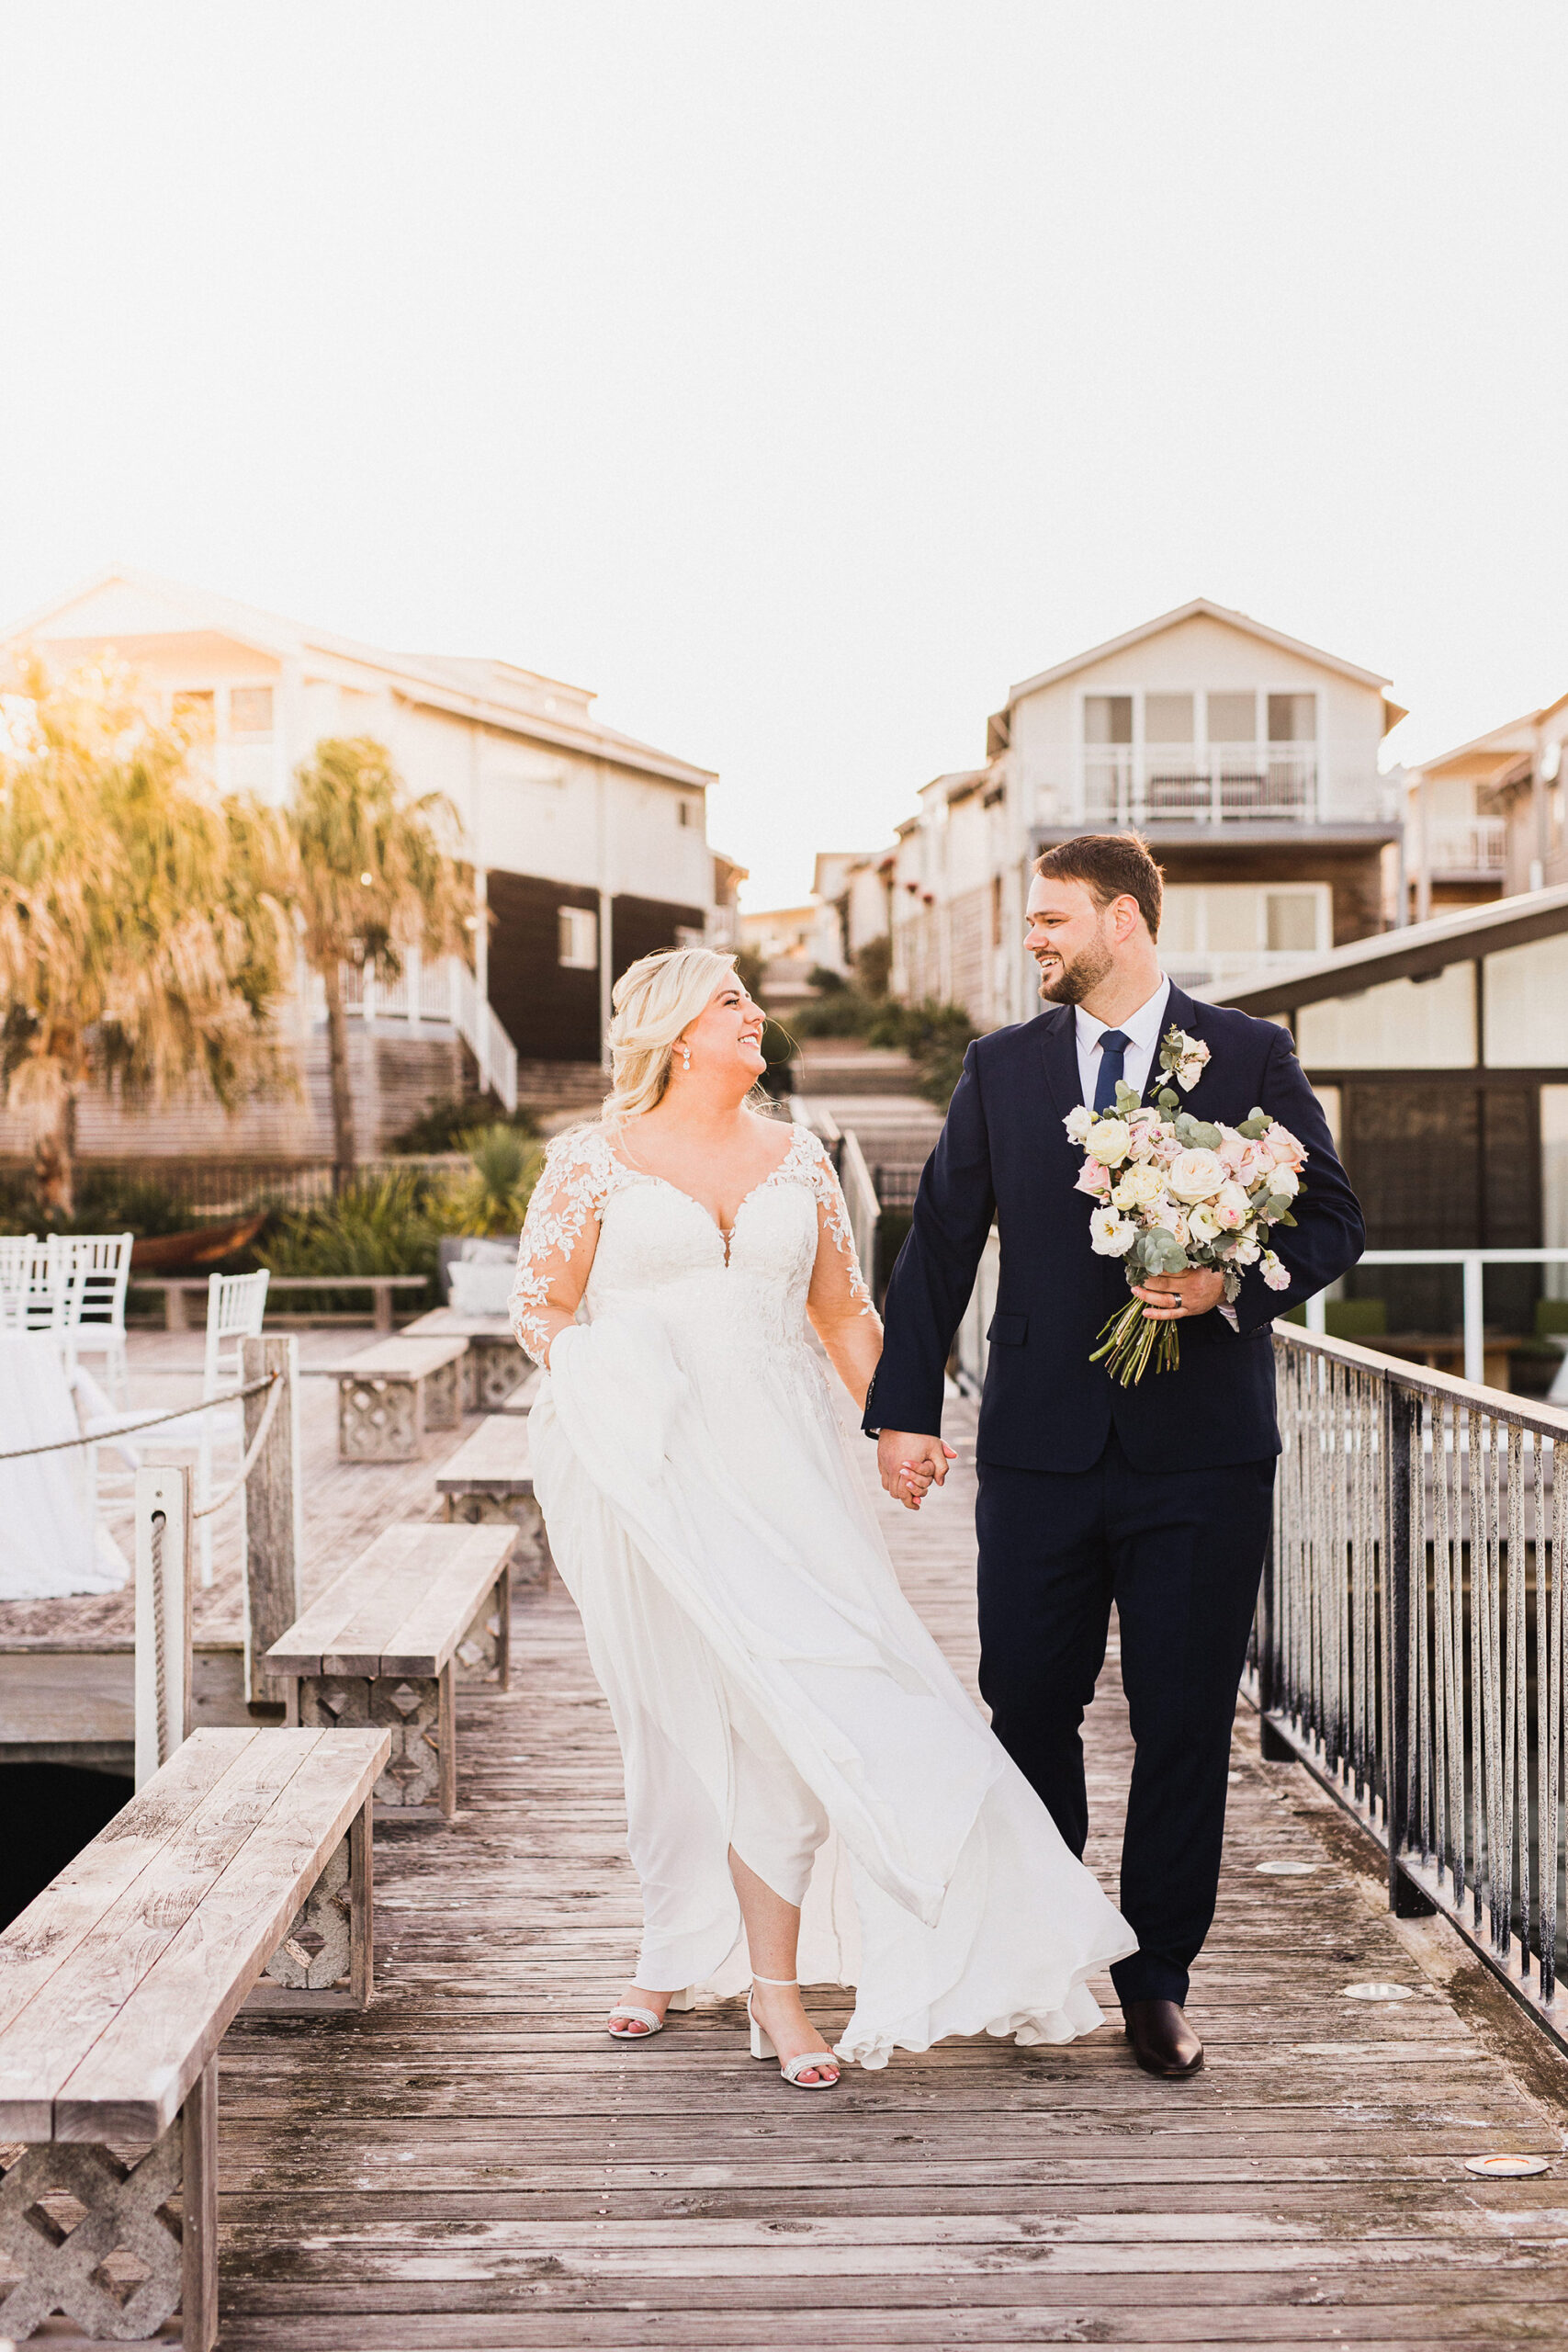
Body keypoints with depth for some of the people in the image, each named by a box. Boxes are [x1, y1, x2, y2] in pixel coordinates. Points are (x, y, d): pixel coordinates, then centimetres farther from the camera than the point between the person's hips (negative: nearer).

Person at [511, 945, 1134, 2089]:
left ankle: (775, 1983, -1)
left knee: (781, 1707, -8)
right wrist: (595, 1376, -15)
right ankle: (675, 1952, 23)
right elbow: (541, 1306, 4)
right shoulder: (594, 1161, 3)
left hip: (781, 1466, 2)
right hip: (655, 1469, -2)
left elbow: (844, 1311, 16)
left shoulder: (798, 1159, 12)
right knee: (681, 1717, 4)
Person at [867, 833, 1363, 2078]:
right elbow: (940, 1240, 7)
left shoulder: (1250, 1055, 2)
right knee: (1027, 1708, 8)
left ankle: (1157, 1980, 19)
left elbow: (1334, 1218, 3)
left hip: (1201, 1450, -2)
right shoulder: (1002, 1065, 8)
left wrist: (1232, 1282, -16)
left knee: (1184, 1722, 5)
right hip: (1040, 1448, 2)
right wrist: (905, 1410, 2)